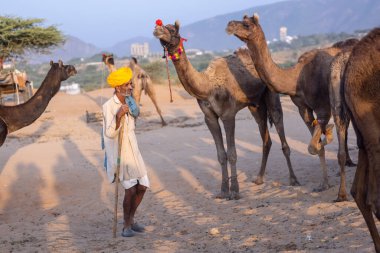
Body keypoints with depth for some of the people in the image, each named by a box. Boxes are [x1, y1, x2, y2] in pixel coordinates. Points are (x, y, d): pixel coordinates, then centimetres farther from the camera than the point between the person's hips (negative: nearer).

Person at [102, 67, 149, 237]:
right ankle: (126, 226, 5)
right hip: (118, 153, -7)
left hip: (133, 151, 7)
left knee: (142, 186, 8)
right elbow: (110, 133, -24)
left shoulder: (129, 102, 5)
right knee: (130, 190, -11)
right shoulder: (108, 106, -15)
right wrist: (118, 116, -34)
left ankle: (131, 219, 27)